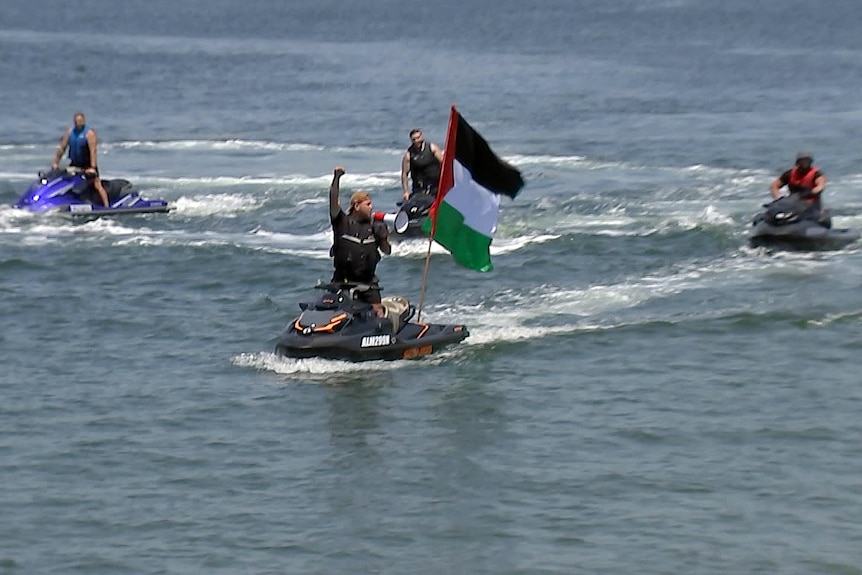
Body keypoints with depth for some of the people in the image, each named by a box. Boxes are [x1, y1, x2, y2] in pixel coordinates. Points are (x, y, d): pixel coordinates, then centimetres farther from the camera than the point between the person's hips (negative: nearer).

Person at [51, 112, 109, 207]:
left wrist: (93, 167, -30)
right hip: (74, 164, 6)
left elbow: (92, 151, -22)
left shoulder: (89, 133, -14)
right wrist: (56, 162, 5)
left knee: (97, 185, -15)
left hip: (88, 165, -6)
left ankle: (106, 206, -19)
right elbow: (62, 147, 8)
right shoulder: (69, 132, 4)